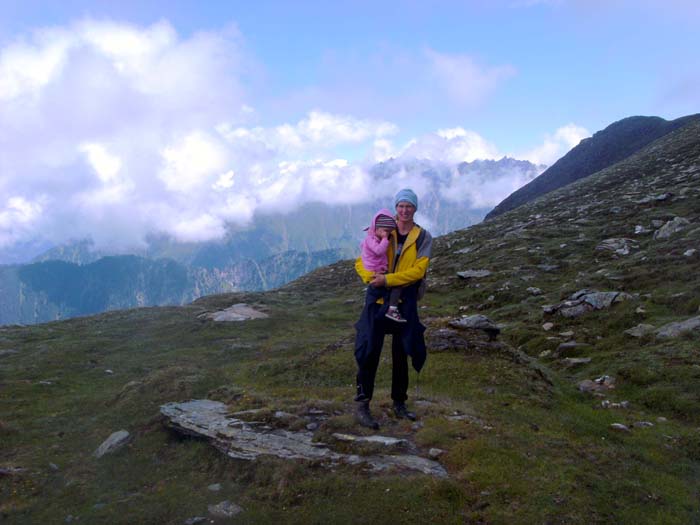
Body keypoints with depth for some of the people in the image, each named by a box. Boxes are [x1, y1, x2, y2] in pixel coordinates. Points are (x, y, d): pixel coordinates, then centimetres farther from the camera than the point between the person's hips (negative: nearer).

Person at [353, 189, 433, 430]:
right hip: (378, 298, -1)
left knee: (401, 353, 11)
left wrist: (388, 279, -19)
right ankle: (362, 405, 2)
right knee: (369, 350, -7)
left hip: (405, 301, 1)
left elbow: (418, 270, -10)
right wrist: (371, 276, -16)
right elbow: (361, 262, 5)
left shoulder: (423, 237, 1)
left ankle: (399, 404, 25)